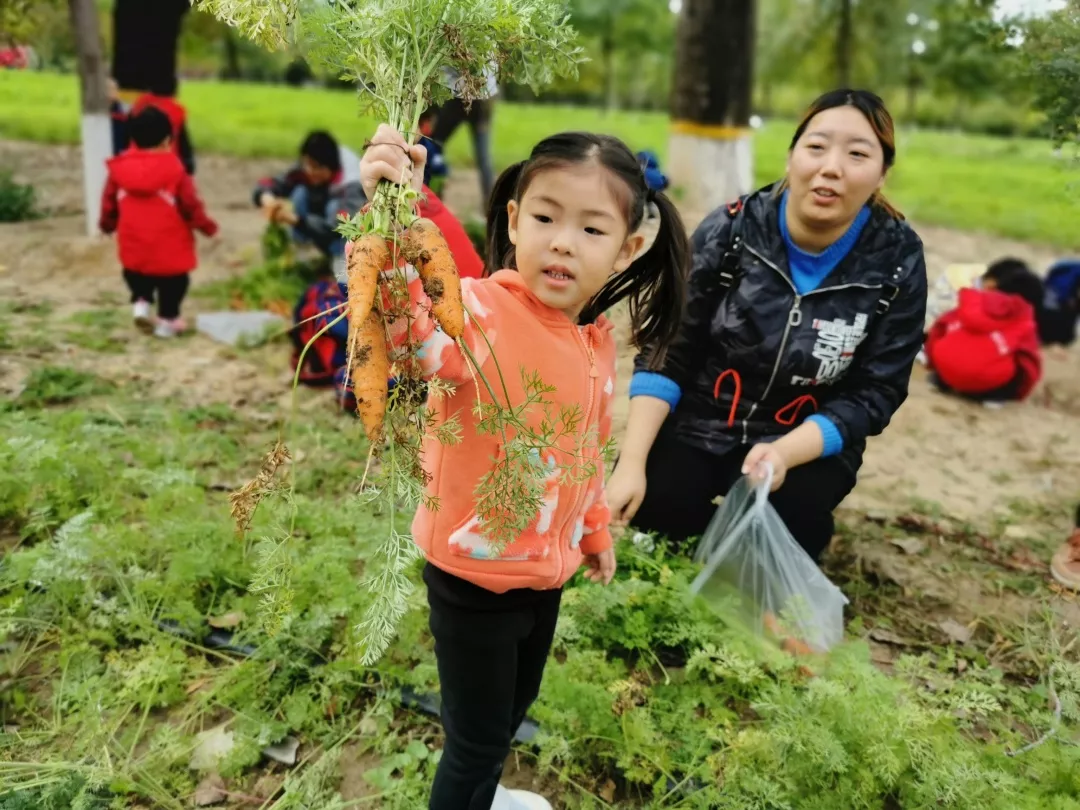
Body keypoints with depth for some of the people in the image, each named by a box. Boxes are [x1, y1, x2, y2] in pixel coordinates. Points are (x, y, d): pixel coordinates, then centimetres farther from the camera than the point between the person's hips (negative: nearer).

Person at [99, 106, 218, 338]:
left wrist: (107, 225, 26)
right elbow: (190, 205, -9)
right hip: (169, 247, -3)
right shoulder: (174, 170, -13)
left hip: (133, 245, 3)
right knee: (172, 281, 13)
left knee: (136, 274, 28)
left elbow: (109, 202, 8)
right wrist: (208, 227, 5)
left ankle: (140, 303, 12)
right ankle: (167, 320, 18)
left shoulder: (119, 168, -1)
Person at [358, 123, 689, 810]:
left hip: (546, 568, 8)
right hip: (474, 574, -7)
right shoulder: (481, 312, -26)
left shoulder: (598, 341, -3)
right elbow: (408, 334, -50)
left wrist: (594, 529, 22)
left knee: (514, 708, 30)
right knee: (477, 737, 12)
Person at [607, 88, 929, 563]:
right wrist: (631, 462, -20)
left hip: (808, 443, 0)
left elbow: (873, 393, -10)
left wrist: (783, 453, -28)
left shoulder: (897, 263, -12)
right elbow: (667, 352, -10)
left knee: (784, 511, -29)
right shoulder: (730, 230, -13)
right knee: (643, 505, -24)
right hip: (698, 424, 0)